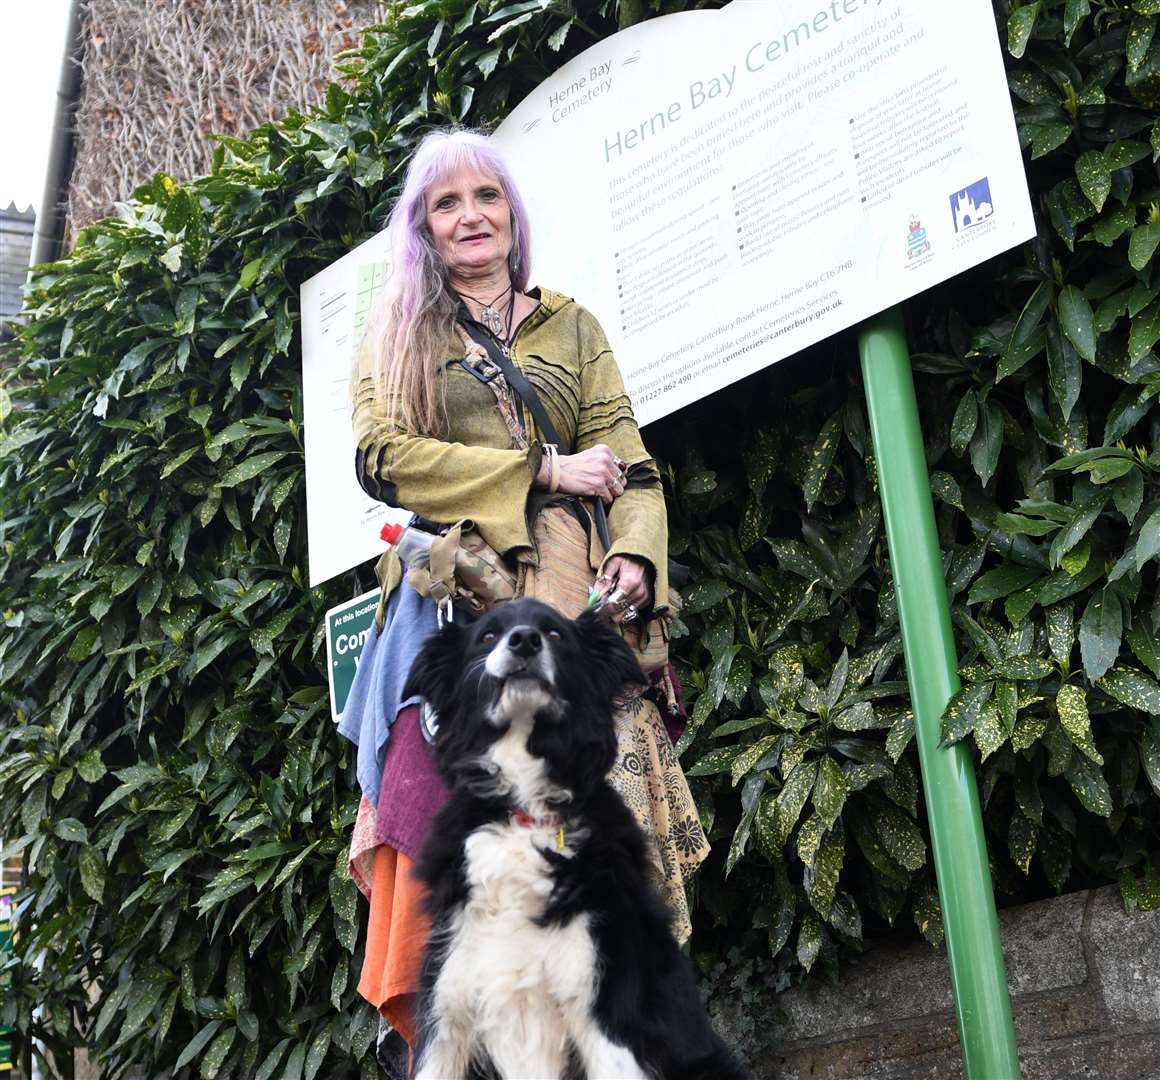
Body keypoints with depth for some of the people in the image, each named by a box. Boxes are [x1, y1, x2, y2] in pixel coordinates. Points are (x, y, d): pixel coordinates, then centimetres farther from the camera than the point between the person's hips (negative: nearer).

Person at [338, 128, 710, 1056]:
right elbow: (380, 455, 1)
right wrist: (545, 469, -5)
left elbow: (630, 463, 13)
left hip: (573, 597, 2)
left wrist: (637, 556, -9)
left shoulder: (571, 327, 23)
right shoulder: (400, 335, 18)